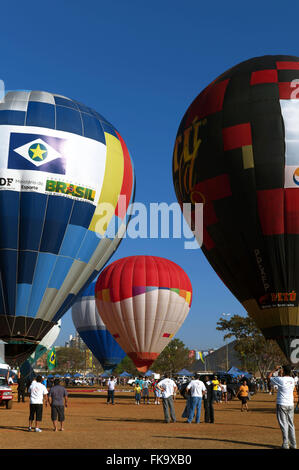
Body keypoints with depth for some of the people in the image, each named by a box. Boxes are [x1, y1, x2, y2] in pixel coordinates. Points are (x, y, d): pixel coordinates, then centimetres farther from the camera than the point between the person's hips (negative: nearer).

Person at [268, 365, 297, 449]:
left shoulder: (280, 379, -14)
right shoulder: (292, 380, 3)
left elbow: (269, 377, 0)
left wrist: (275, 369, 10)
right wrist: (280, 375, 18)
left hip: (282, 405, -6)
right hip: (291, 404, 6)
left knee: (284, 425, -2)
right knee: (291, 424, 12)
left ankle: (285, 445, -2)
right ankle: (293, 444, 16)